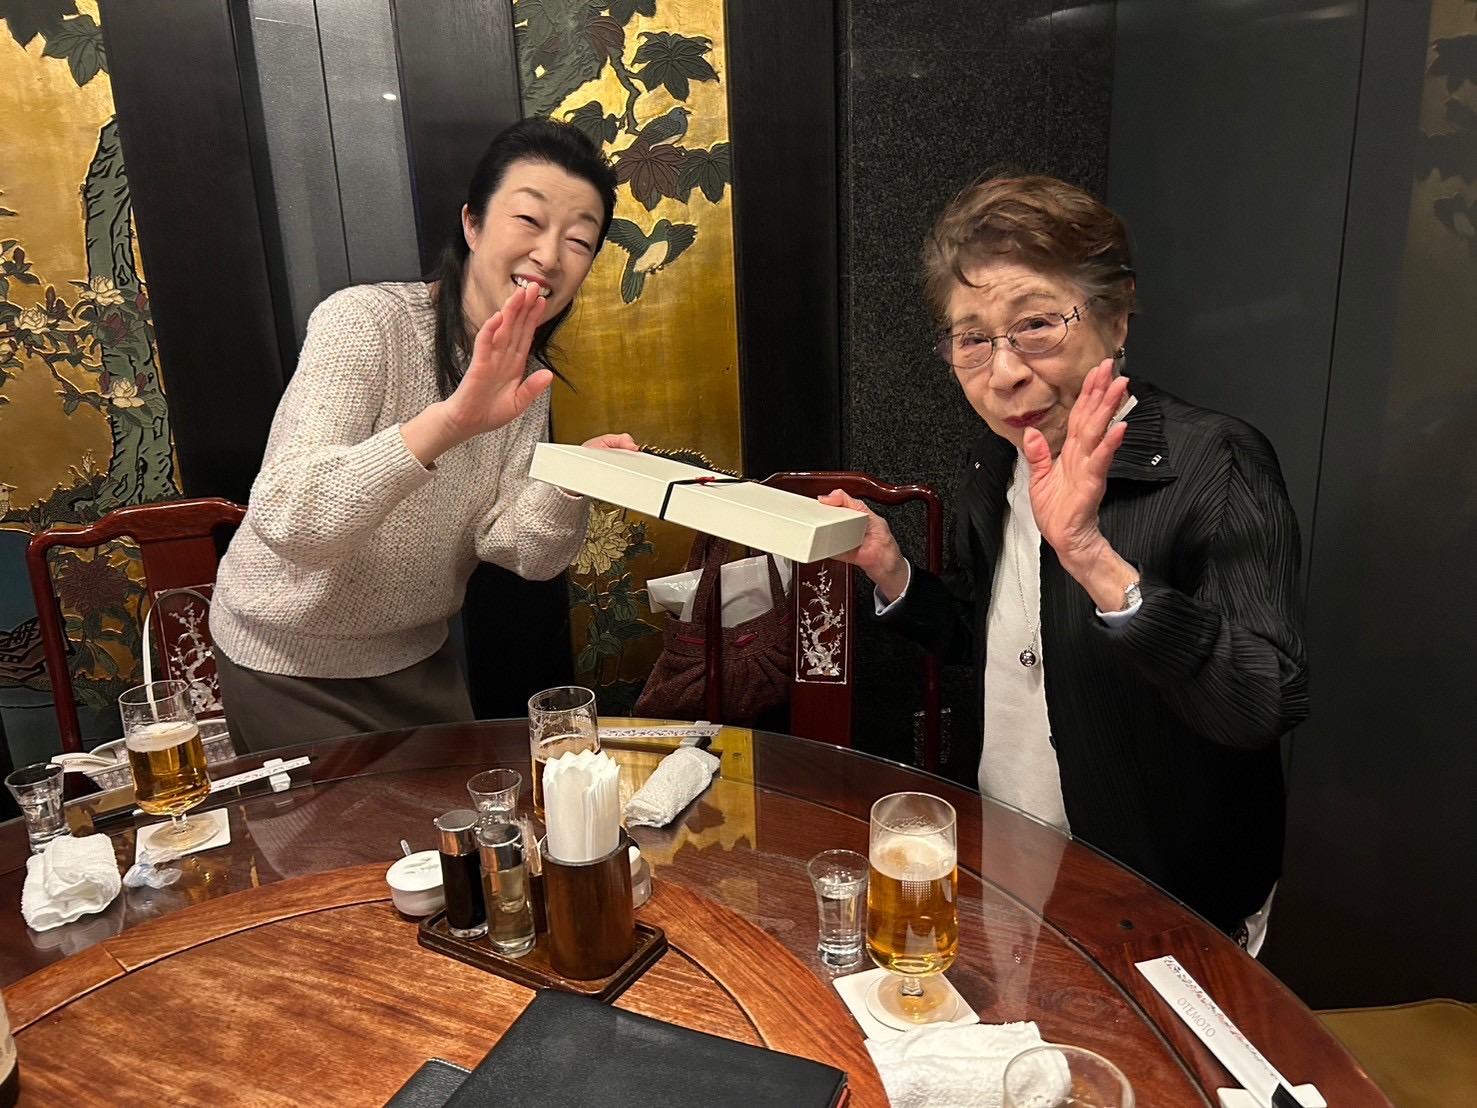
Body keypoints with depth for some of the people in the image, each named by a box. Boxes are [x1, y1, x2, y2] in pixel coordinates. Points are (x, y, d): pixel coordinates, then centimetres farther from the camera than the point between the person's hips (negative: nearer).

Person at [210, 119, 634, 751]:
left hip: (417, 655, 6)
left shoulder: (526, 374, -5)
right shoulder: (365, 321, -24)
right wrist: (448, 421, -50)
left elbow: (513, 549, -12)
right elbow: (286, 522, -37)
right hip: (291, 666, -5)